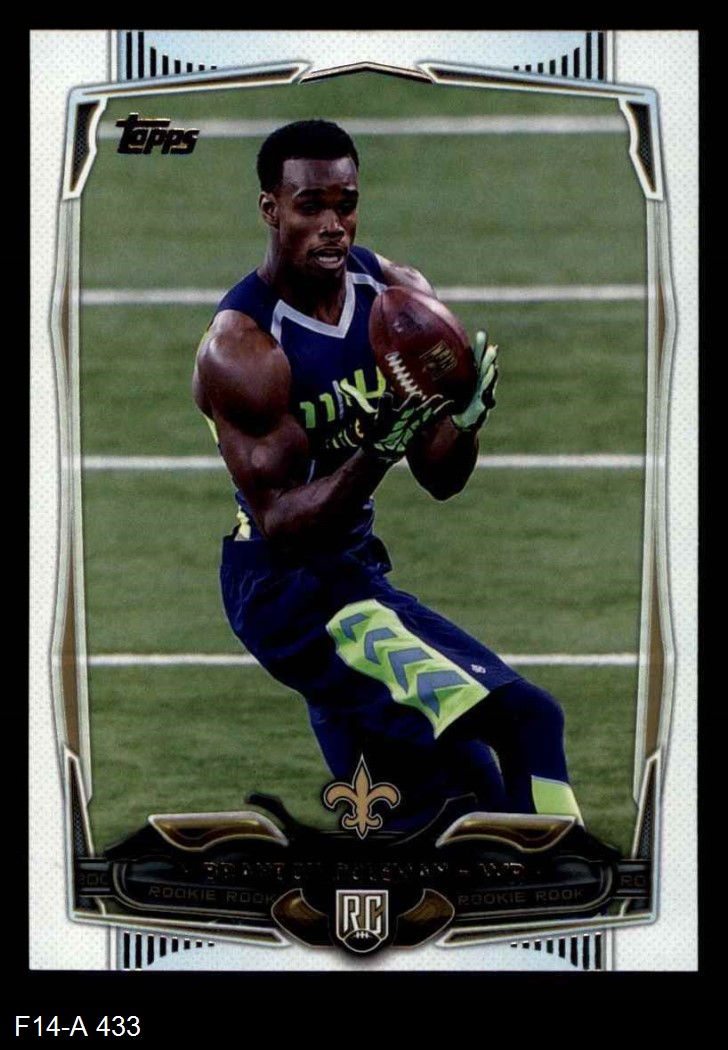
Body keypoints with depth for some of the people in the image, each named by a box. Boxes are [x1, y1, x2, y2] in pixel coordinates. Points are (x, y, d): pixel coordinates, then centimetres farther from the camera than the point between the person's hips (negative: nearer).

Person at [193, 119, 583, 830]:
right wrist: (377, 454, -37)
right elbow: (281, 526, -22)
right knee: (526, 720, -26)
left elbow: (439, 480, 3)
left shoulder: (397, 294, 0)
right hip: (284, 587, -9)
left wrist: (464, 420, -19)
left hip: (355, 569, 9)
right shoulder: (240, 350, -20)